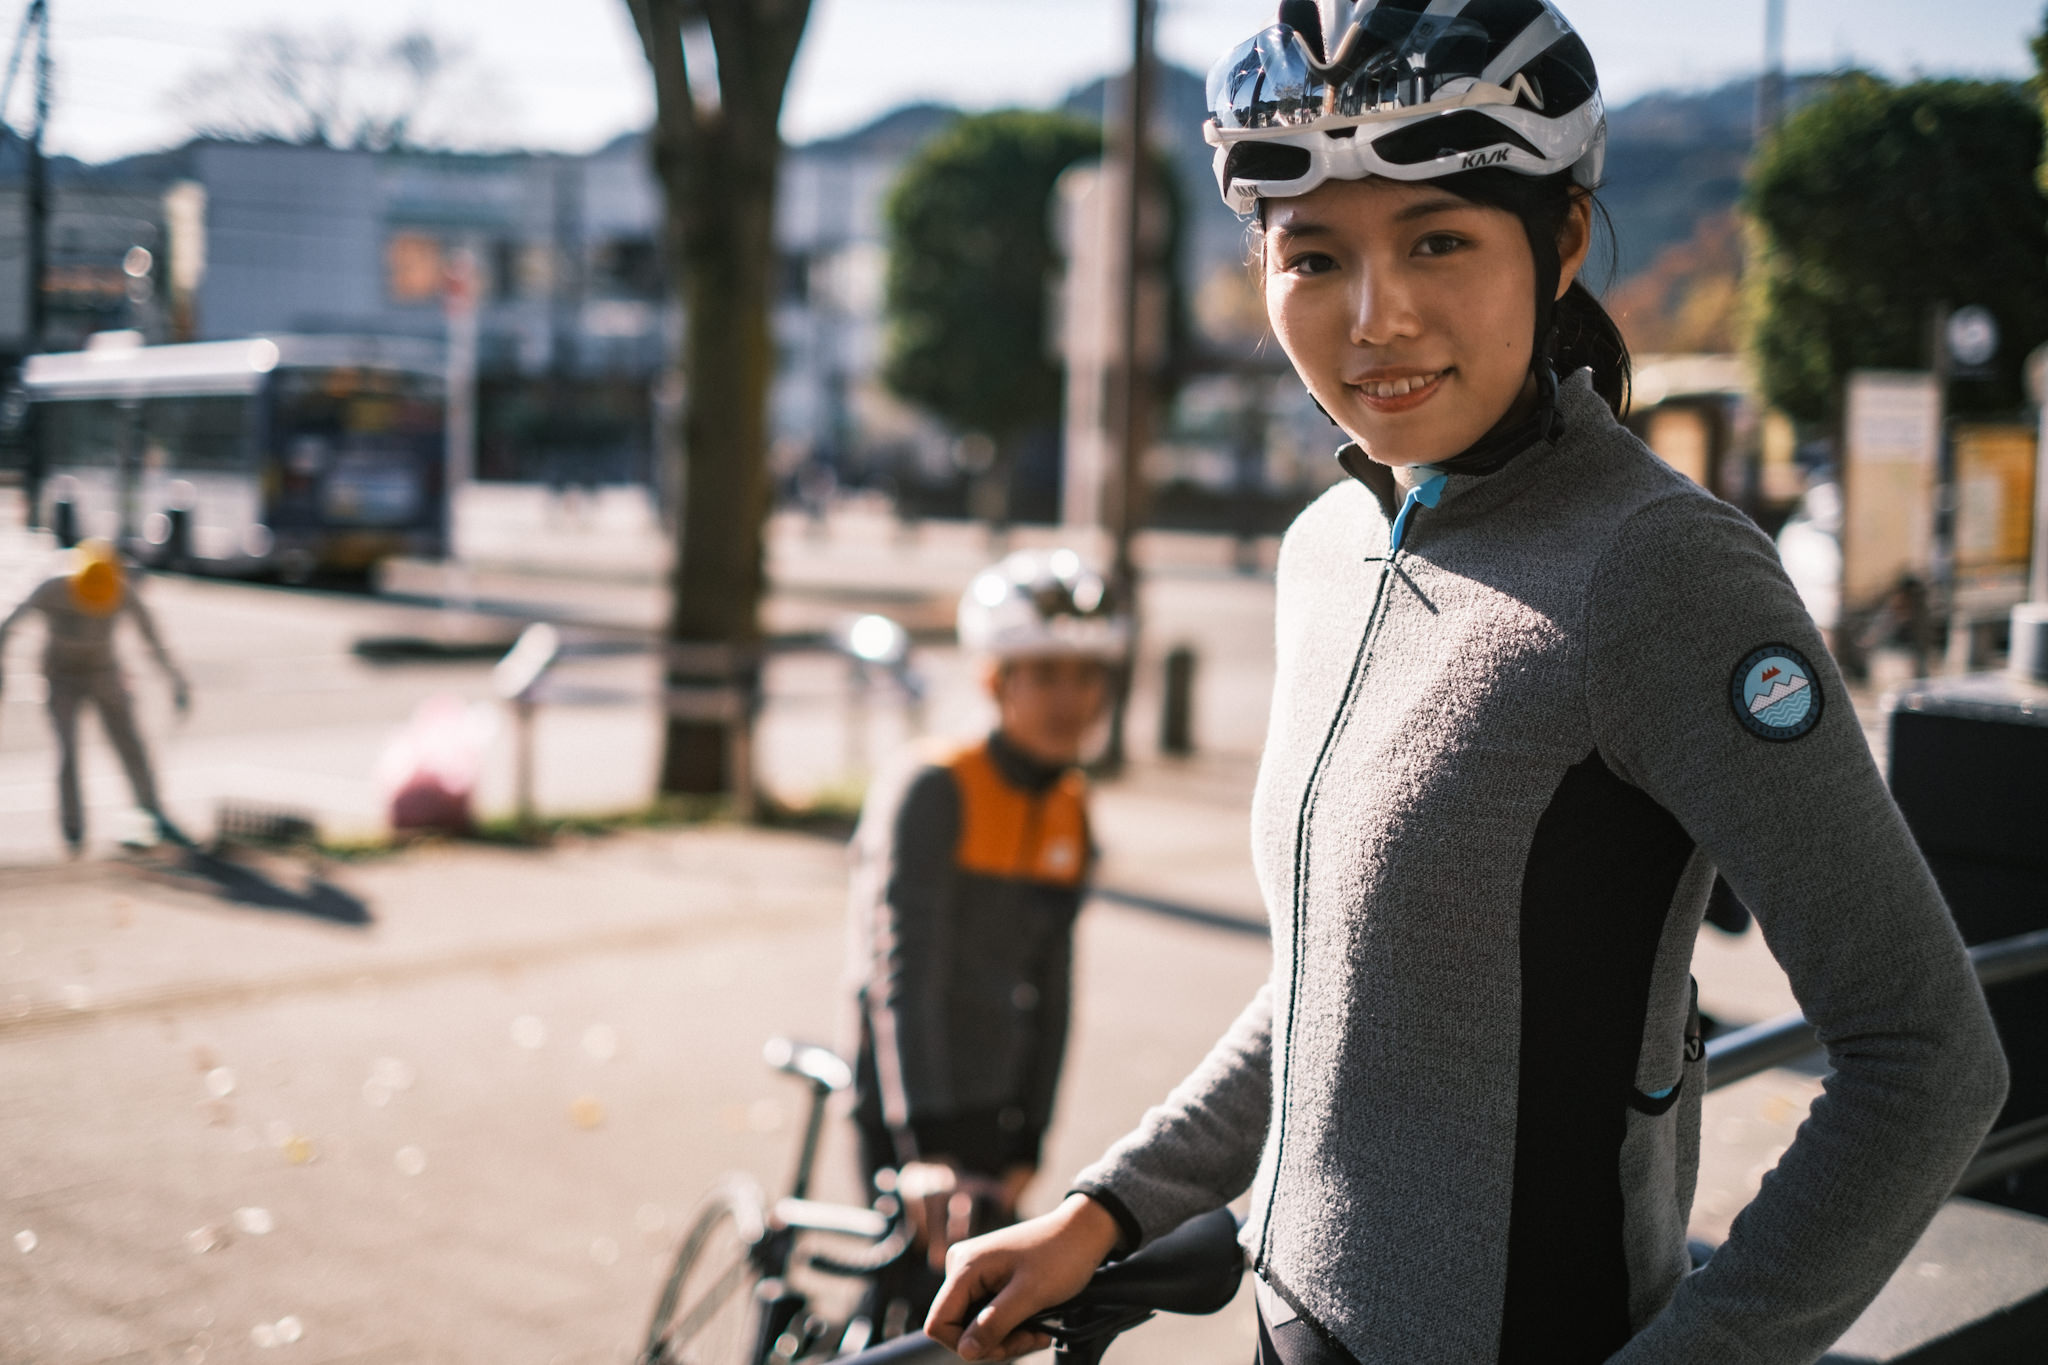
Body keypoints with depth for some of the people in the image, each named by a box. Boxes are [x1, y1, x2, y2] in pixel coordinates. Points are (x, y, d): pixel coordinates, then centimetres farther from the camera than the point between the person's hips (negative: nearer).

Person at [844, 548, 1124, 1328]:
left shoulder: (1071, 811, 5)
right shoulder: (932, 793, -16)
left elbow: (1050, 984, 10)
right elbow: (903, 971, -25)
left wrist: (1030, 1140, 9)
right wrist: (920, 1149, -33)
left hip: (994, 1118, 6)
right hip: (911, 1112, -6)